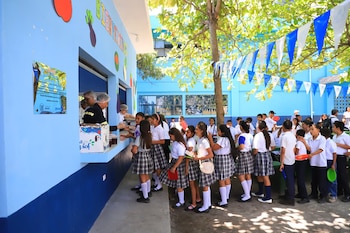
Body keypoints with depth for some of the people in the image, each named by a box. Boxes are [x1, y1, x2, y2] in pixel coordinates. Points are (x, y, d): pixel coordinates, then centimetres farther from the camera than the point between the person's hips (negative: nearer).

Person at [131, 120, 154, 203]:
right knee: (147, 176, 23)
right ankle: (147, 191, 40)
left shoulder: (139, 137, -21)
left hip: (141, 157, -7)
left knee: (142, 178, 3)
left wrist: (132, 149, -1)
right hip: (148, 156, 7)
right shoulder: (149, 135, -3)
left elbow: (134, 150, -26)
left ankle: (145, 197, 10)